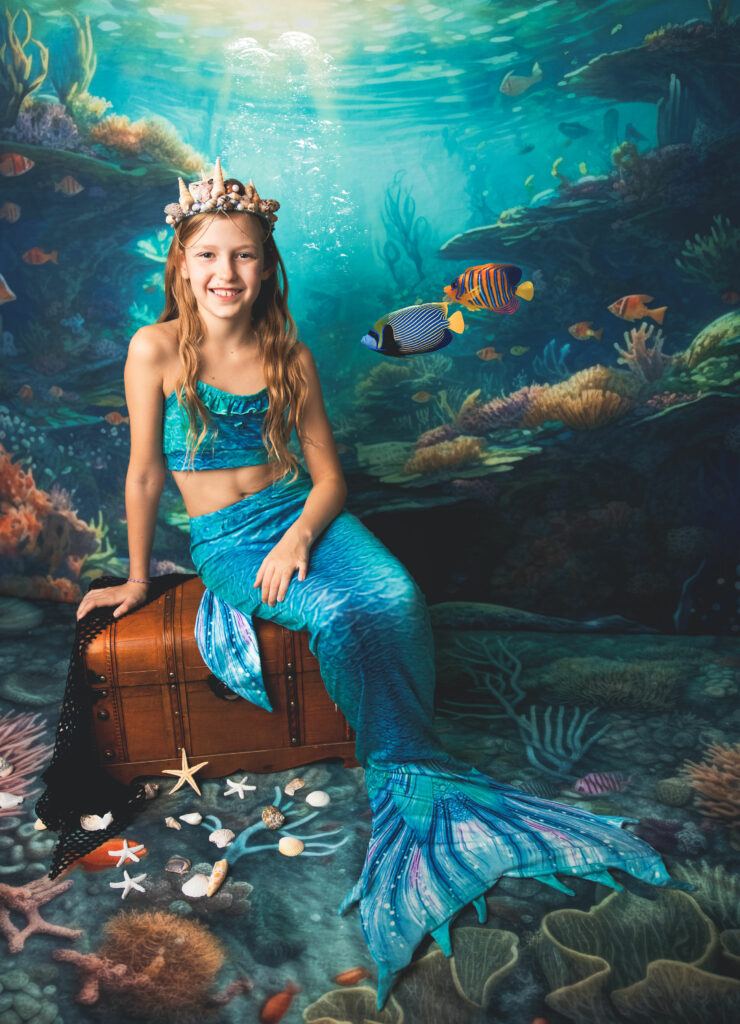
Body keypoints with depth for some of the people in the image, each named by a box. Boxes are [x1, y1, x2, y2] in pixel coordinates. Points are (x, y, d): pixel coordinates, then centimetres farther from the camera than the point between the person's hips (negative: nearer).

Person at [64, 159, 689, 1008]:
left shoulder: (288, 355, 2)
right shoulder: (157, 349, -6)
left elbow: (328, 474, 4)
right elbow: (144, 476, -1)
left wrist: (300, 534, -15)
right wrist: (137, 577, 7)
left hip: (302, 515, 3)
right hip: (224, 542, -2)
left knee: (397, 597, -28)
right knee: (337, 619, -31)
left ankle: (404, 767, -6)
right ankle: (414, 780, -8)